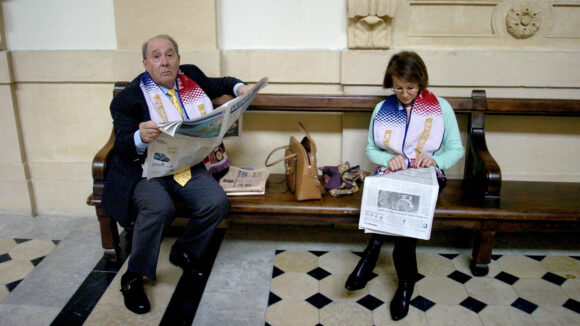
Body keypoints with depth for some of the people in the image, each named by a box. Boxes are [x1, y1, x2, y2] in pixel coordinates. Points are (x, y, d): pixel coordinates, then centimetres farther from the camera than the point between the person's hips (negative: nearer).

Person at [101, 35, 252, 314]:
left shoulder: (191, 76, 11)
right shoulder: (128, 98, -5)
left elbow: (216, 84, 32)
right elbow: (122, 146, -13)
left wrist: (238, 87, 10)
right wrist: (141, 138, -37)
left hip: (189, 166, 5)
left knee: (217, 202, -22)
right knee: (158, 208, -34)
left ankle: (184, 252, 8)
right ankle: (133, 278, -9)